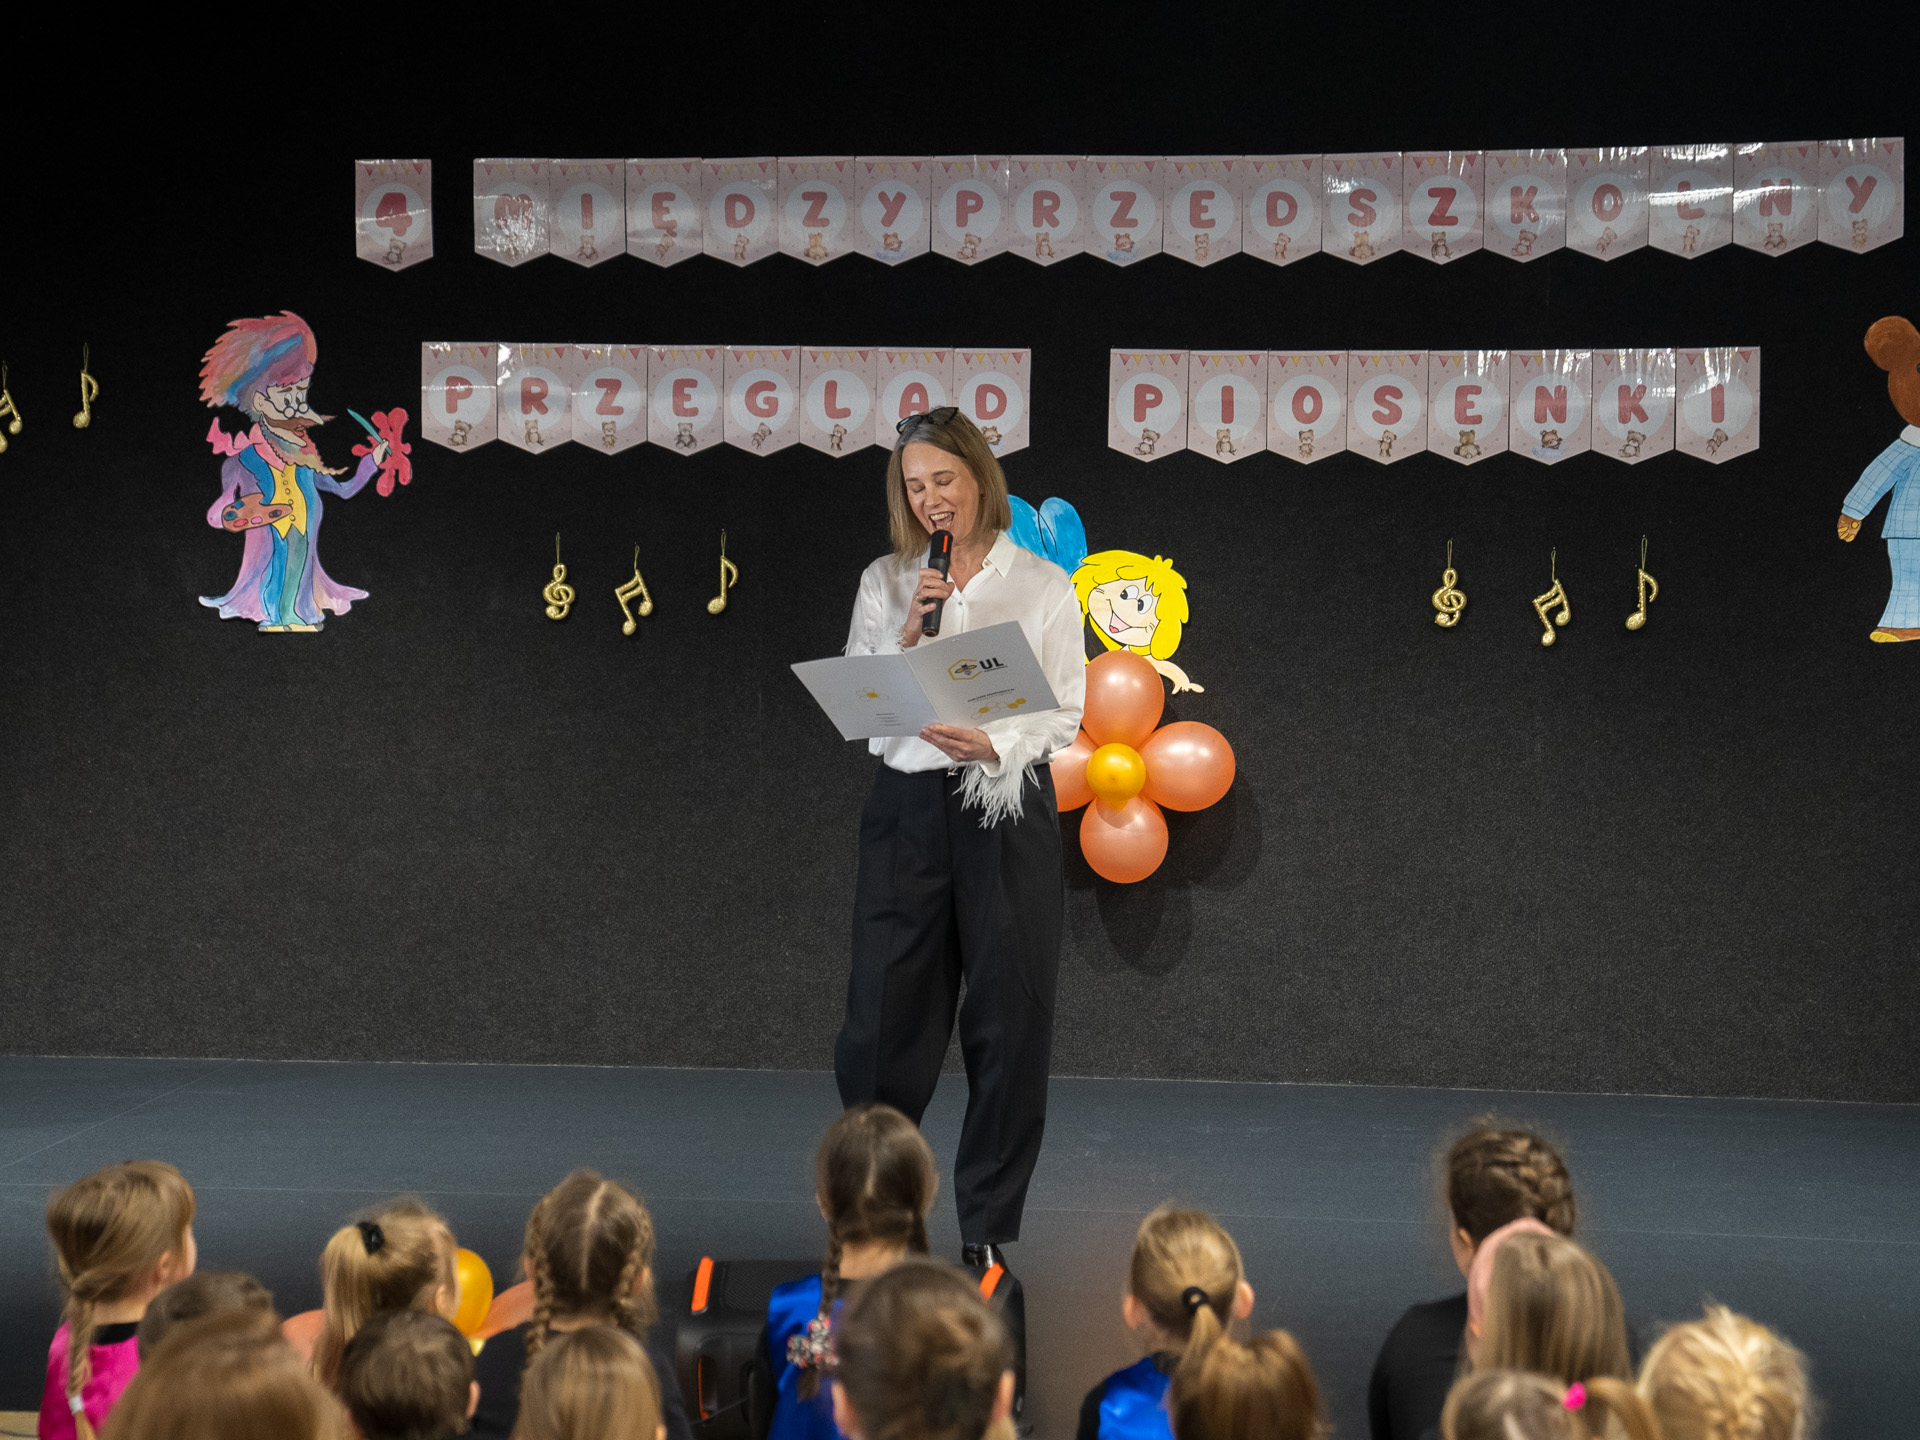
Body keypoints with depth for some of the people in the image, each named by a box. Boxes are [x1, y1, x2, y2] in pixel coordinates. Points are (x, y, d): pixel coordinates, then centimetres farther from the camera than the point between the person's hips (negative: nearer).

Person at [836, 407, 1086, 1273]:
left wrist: (994, 745, -17)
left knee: (1010, 1021, 0)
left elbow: (1066, 714, 1)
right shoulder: (885, 583, 9)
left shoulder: (1042, 585, 4)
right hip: (907, 805, 1)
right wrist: (906, 635, -11)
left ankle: (987, 1229, 10)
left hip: (1007, 807, -1)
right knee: (886, 1015, 1)